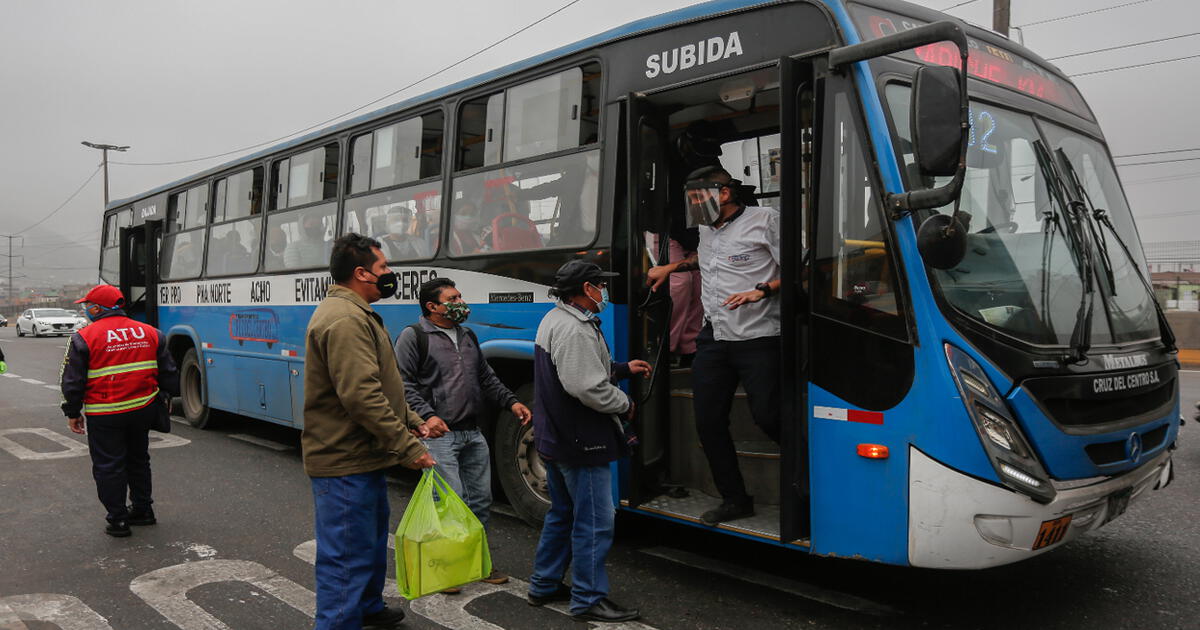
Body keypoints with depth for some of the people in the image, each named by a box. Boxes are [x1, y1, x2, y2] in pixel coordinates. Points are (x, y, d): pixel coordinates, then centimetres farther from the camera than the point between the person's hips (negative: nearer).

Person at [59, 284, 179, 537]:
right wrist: (170, 397, 23)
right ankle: (142, 510, 28)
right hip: (143, 410, 5)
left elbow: (72, 381, -5)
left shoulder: (84, 337, -8)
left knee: (108, 466, 6)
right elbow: (168, 372, 10)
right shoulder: (150, 333, 5)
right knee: (138, 459, 20)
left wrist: (72, 413, 6)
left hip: (104, 416, -5)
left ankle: (118, 519, 10)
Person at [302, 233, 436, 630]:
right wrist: (408, 447, -22)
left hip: (364, 455, 12)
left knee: (372, 538, 25)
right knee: (348, 554, -4)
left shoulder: (357, 314, 15)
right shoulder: (344, 321, -21)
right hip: (345, 463, -12)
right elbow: (362, 396, -27)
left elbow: (381, 386, 21)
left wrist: (412, 422, 13)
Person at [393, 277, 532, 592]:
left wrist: (510, 402, 11)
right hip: (439, 434, -7)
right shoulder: (413, 337, -4)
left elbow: (486, 377, 24)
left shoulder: (467, 336, 19)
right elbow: (404, 384, -10)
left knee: (481, 500, 12)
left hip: (473, 435, 8)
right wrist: (426, 415, -22)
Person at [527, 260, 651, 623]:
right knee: (595, 521, -1)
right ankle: (588, 600, 9)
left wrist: (624, 369, 17)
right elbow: (587, 387, -28)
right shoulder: (575, 329, -22)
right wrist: (625, 405, -13)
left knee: (561, 514, 21)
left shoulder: (554, 319, 13)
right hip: (582, 443, -11)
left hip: (555, 439, 11)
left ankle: (544, 586, 31)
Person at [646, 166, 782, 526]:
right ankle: (735, 500, 20)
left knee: (767, 417, -10)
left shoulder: (765, 220, -4)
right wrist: (670, 268, 27)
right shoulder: (706, 229, 16)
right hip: (714, 339, 7)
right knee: (709, 421, 5)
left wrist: (762, 290, -19)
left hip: (758, 338, -7)